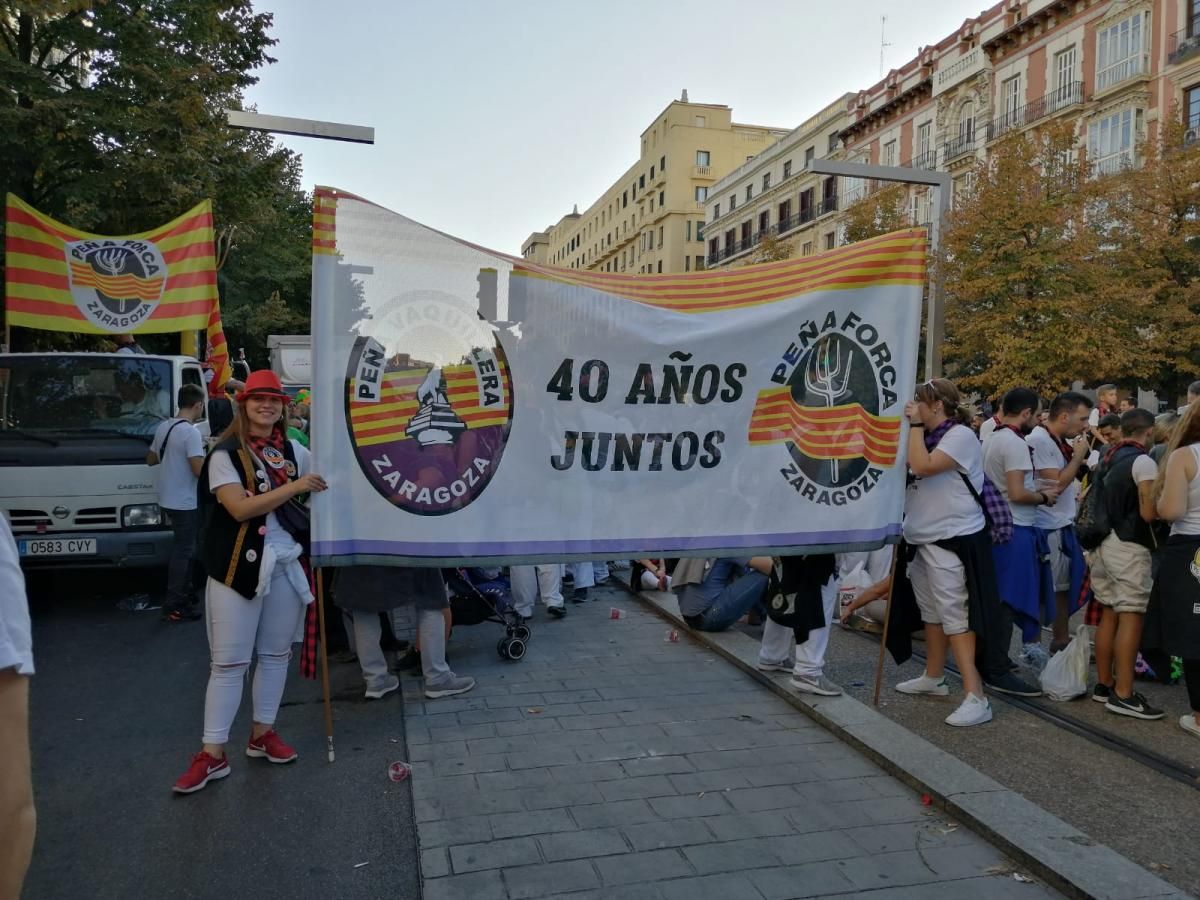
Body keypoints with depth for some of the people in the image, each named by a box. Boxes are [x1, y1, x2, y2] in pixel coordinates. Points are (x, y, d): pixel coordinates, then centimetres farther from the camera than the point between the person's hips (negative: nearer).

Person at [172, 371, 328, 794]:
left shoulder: (293, 452, 9)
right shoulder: (225, 454, -6)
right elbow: (240, 508, -19)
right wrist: (294, 487, -18)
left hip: (287, 566, 5)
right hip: (239, 568, -5)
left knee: (276, 654, 12)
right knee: (228, 662, -1)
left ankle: (262, 733, 26)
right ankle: (212, 753, 8)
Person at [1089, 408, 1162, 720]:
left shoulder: (1108, 459, 12)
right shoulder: (1143, 462, -11)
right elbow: (1149, 513, -15)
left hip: (1104, 543, 8)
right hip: (1129, 546, -8)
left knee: (1108, 615, 13)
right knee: (1131, 618, -6)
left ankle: (1104, 684, 19)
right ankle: (1123, 694, -5)